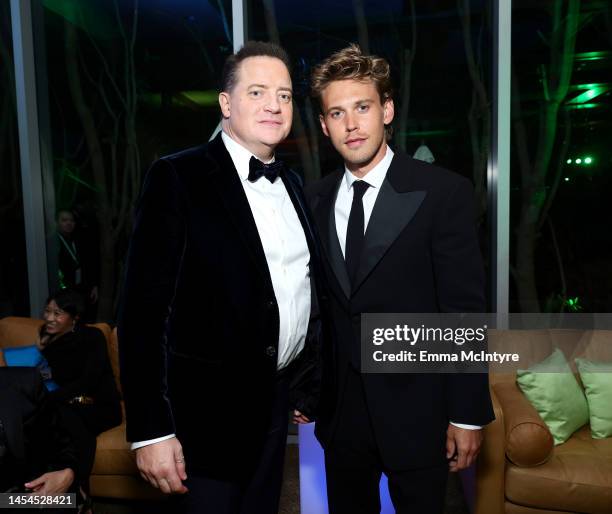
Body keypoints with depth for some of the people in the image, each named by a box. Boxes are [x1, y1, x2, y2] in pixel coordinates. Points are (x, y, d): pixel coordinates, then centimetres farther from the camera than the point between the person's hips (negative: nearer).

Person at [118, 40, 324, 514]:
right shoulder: (178, 178, -13)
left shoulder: (292, 184, 7)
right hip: (208, 409, -6)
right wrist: (151, 430, -17)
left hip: (276, 403, 6)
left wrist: (307, 383, 14)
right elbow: (144, 306, -16)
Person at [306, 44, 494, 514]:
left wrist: (467, 415, -10)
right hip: (341, 410, 4)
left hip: (415, 410, -3)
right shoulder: (315, 199, 2)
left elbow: (465, 311, -11)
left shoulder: (443, 192, -11)